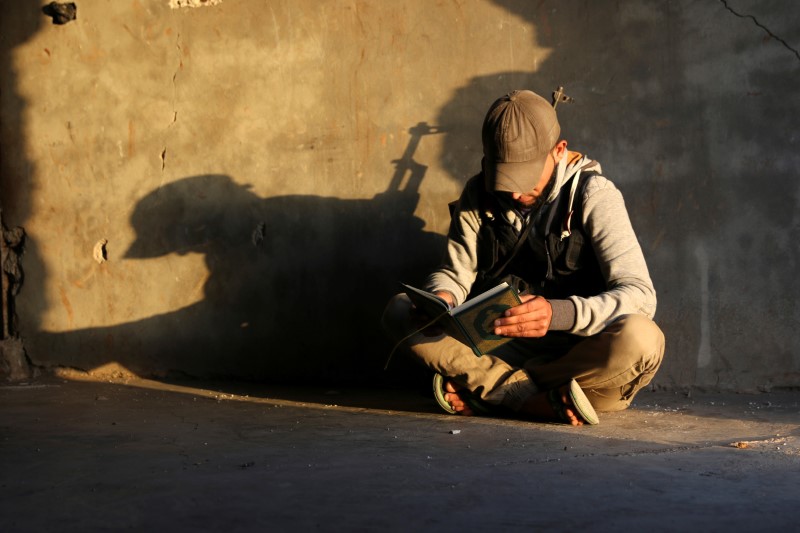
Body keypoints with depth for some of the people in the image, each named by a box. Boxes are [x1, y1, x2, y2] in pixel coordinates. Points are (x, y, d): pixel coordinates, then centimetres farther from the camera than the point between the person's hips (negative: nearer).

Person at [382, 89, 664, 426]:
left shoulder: (593, 195, -11)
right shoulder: (478, 194, 2)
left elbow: (641, 295, -21)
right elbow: (455, 273, 7)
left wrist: (559, 313, -40)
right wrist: (440, 298, -20)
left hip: (576, 352, -3)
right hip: (501, 345, 3)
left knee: (640, 338, -35)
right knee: (400, 311, -17)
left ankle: (480, 391, -23)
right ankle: (541, 402, -27)